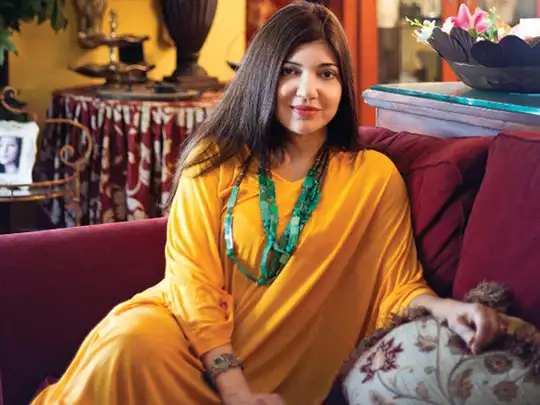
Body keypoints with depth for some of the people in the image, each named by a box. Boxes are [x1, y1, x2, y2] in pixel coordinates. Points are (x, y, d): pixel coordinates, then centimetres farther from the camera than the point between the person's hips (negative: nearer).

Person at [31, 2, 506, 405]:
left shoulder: (375, 177, 4)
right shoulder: (215, 160, 4)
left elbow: (398, 286, 4)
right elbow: (193, 277, -4)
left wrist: (445, 308, -20)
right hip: (200, 340, 2)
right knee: (131, 343, -32)